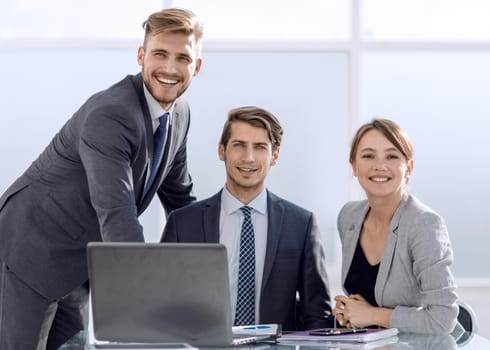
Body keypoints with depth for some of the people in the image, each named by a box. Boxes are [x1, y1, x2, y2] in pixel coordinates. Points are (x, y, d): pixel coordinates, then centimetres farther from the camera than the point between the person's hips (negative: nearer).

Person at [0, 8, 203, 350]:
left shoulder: (180, 114, 1)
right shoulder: (109, 115, -27)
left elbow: (180, 197, 16)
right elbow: (117, 217, -36)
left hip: (78, 269, 8)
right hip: (30, 256, -8)